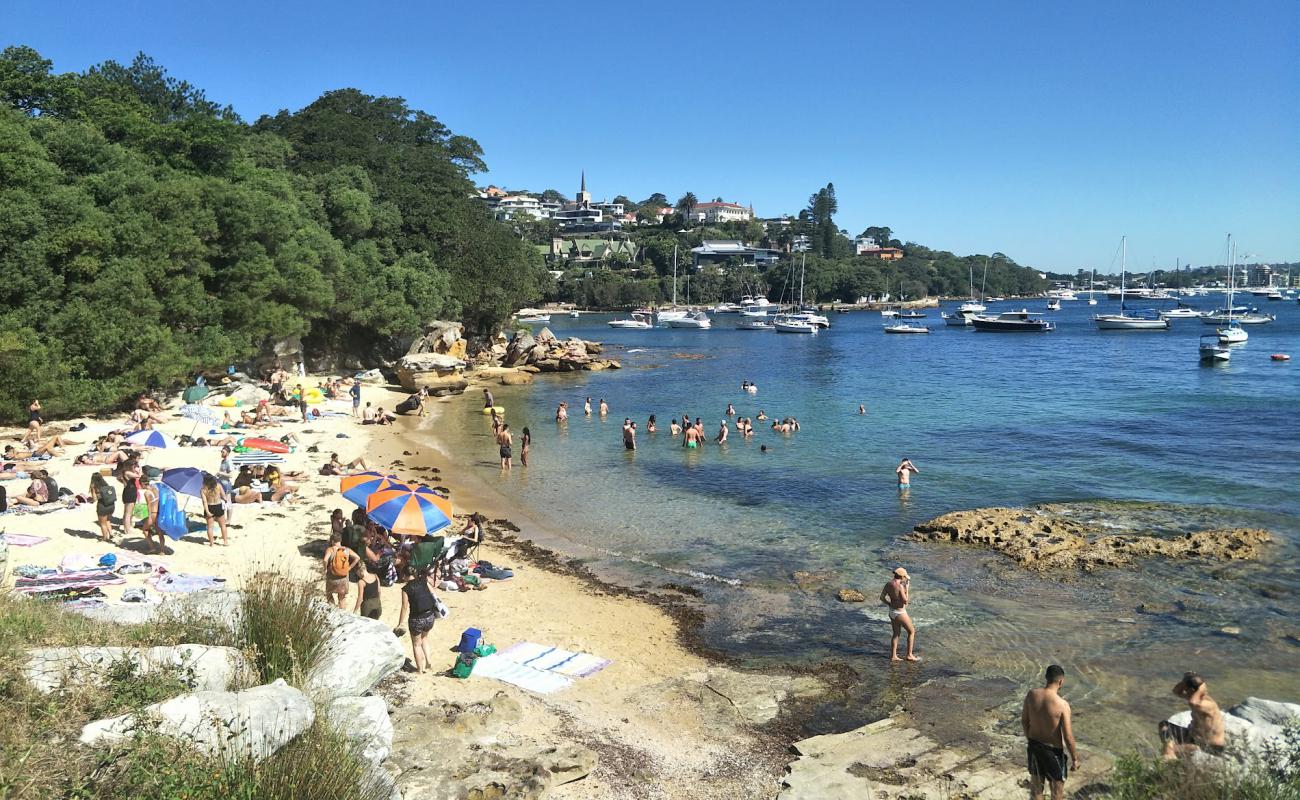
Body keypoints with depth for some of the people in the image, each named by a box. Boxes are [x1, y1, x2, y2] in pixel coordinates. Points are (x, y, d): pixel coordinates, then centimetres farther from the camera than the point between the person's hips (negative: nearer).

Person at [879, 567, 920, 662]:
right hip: (900, 613, -8)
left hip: (892, 611, 8)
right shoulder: (900, 586, -26)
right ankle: (909, 655, 18)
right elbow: (905, 601, -22)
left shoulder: (888, 584, -2)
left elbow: (882, 597, 3)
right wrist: (907, 588, -13)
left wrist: (891, 605, 12)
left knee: (896, 633, 20)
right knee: (912, 631, 12)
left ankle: (893, 656, 23)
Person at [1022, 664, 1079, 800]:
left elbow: (1024, 721, 1)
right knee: (1057, 784, 19)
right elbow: (1068, 737, -20)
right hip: (1053, 750, -4)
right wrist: (1075, 759, -5)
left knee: (1036, 784, 22)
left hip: (1034, 745, 5)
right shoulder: (1062, 705, -26)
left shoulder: (1032, 695, -12)